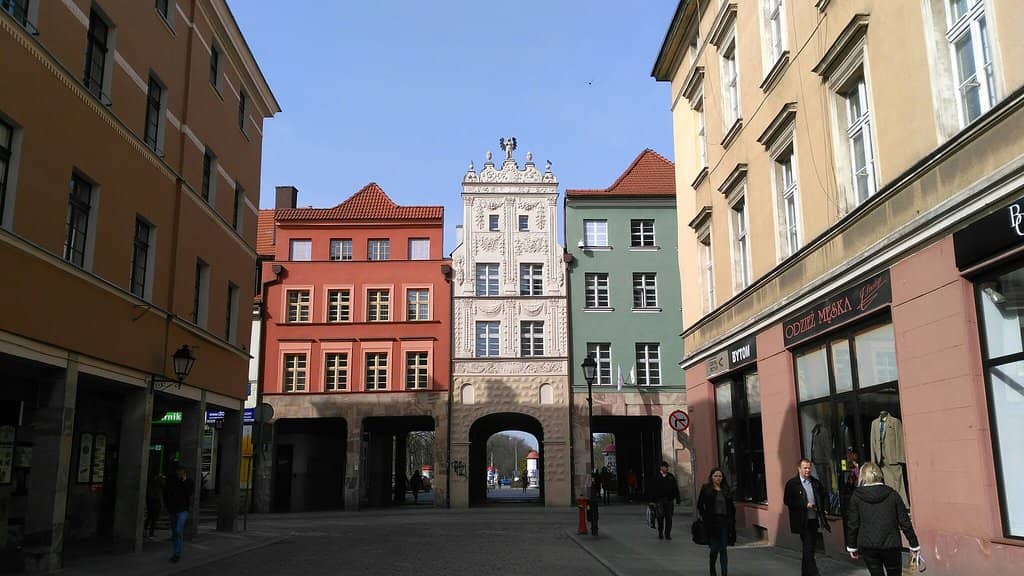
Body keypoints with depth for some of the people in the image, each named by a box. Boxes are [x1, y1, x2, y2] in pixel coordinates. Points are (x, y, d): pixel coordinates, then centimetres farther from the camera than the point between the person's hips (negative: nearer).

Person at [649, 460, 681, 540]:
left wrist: (677, 500, 5)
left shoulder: (671, 477, 8)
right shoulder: (656, 477, 1)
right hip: (659, 500, -2)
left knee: (669, 518, 1)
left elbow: (676, 489, 10)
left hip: (669, 500, 2)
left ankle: (667, 534, 10)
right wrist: (653, 501, -4)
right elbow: (653, 490, 1)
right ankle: (660, 533, 16)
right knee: (660, 517, 1)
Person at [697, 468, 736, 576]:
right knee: (714, 548, 3)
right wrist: (705, 517, -5)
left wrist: (731, 520, 4)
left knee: (723, 549, 3)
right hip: (712, 523, -2)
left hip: (725, 522, 2)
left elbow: (731, 506, 12)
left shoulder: (726, 490, 9)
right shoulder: (706, 489, 0)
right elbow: (700, 505, 1)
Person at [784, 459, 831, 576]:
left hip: (814, 519, 6)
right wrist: (805, 505, -17)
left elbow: (822, 495, 24)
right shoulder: (792, 483, -8)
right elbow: (786, 501, -12)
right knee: (808, 547, -8)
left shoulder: (815, 482, 9)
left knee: (811, 546, 13)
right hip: (802, 521, -6)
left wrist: (820, 508, 7)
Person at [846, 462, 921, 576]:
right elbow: (904, 522, -1)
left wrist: (852, 547, 10)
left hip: (867, 546, 0)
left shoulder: (856, 496, -2)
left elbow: (853, 524, 0)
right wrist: (914, 545, 8)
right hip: (890, 545, 0)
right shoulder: (892, 494, -1)